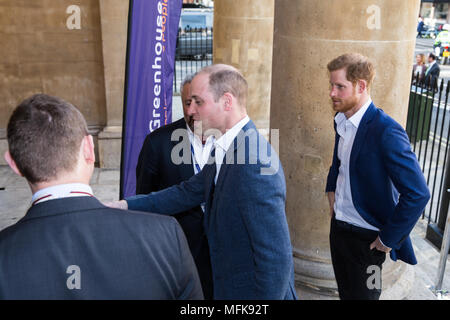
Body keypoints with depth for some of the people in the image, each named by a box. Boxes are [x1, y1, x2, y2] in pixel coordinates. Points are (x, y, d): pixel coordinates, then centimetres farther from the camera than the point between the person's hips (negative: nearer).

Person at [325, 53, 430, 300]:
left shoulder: (386, 131, -24)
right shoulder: (341, 121, 1)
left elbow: (418, 193, -24)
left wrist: (388, 238, -17)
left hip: (366, 236, -7)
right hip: (339, 225, 7)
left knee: (362, 294, 10)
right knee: (345, 292, 22)